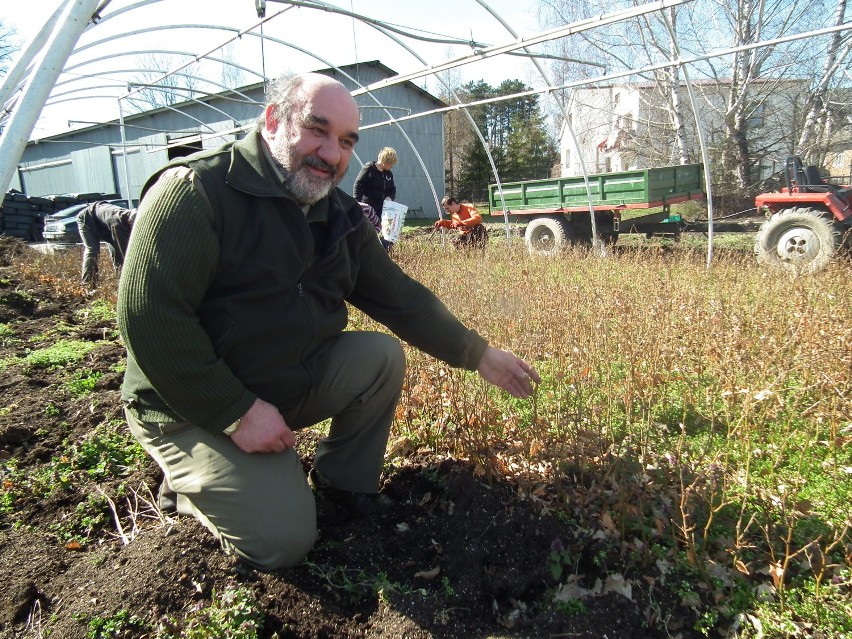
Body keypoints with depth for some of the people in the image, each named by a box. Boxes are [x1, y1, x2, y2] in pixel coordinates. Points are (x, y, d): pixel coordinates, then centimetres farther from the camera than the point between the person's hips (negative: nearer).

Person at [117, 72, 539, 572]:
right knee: (283, 541, -13)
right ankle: (190, 481, 15)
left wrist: (479, 355, 1)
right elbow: (148, 317, -26)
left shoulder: (341, 217, 2)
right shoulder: (196, 192, -20)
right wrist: (237, 413, -25)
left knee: (383, 355, -10)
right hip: (196, 410, -6)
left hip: (295, 381, 7)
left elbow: (401, 297, 5)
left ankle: (344, 485, 10)